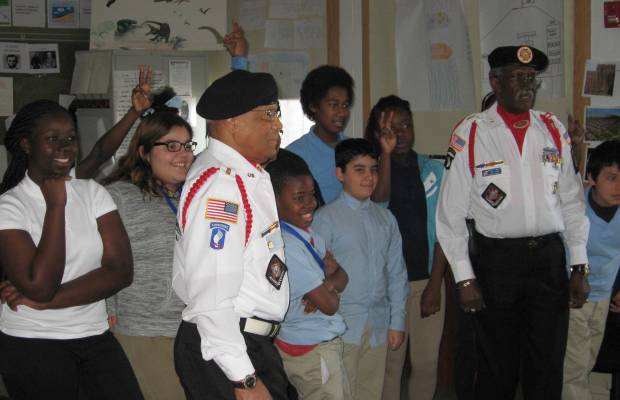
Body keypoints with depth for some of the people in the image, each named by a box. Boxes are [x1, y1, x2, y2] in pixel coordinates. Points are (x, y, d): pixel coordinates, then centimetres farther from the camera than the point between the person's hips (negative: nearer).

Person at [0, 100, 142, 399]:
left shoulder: (92, 192, 4)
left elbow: (120, 271, -6)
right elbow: (40, 284, -20)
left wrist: (43, 301, -14)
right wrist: (55, 205, -15)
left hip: (95, 337, 4)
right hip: (32, 346, -3)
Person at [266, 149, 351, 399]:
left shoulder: (306, 232, 3)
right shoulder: (287, 246, -25)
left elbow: (342, 277, 4)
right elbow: (330, 305, -20)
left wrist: (326, 284, -18)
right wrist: (329, 282, 0)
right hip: (313, 351, -9)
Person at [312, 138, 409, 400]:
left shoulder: (386, 219, 11)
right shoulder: (325, 218, -5)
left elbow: (397, 273, 12)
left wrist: (397, 321, 8)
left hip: (379, 325, 5)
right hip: (342, 325, -5)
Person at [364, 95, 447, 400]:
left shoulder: (433, 170, 6)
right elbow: (379, 198, -22)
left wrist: (435, 284, -2)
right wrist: (386, 153, -27)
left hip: (426, 280, 2)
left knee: (427, 362, 6)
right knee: (389, 363, 3)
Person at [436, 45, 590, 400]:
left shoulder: (553, 130, 6)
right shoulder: (471, 135, -6)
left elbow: (572, 202, 10)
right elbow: (451, 214, -4)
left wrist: (579, 267, 5)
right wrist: (464, 278, -7)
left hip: (549, 258, 3)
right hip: (496, 260, -3)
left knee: (548, 370, 8)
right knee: (498, 369, 10)